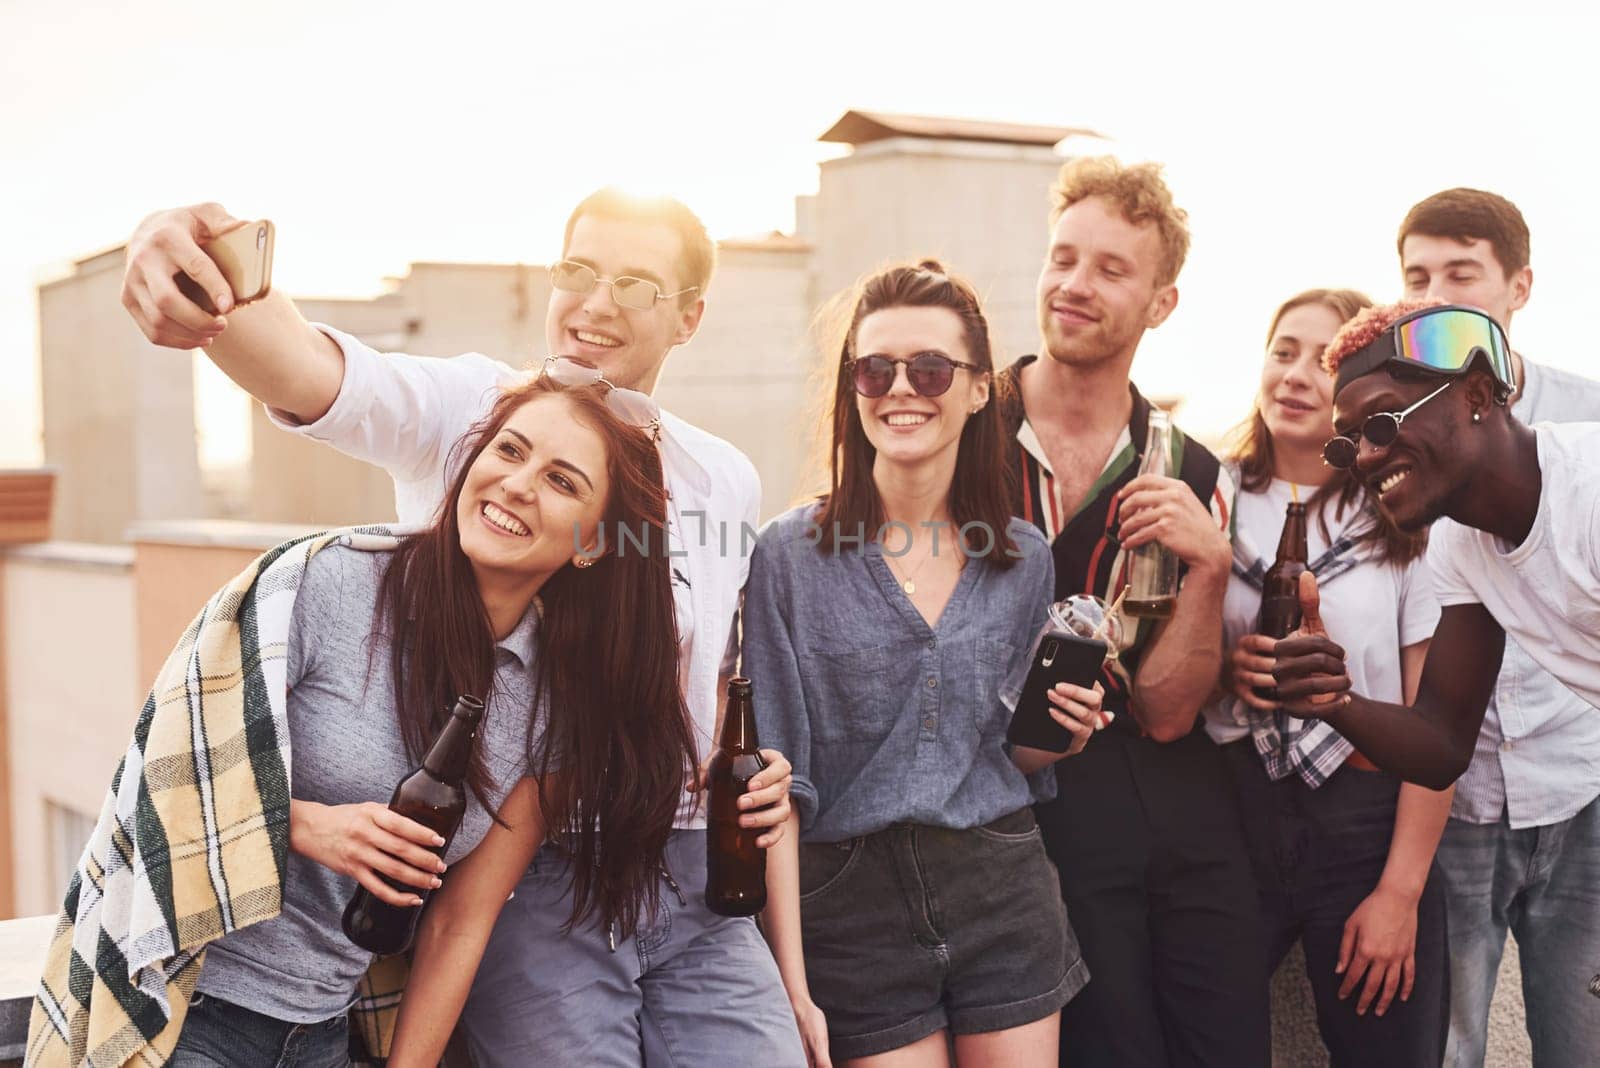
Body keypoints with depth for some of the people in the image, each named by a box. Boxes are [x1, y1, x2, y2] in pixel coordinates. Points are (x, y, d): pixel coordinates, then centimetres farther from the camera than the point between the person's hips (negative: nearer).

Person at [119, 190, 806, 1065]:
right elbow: (310, 373, -27)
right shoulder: (467, 411, -6)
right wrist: (210, 280, -48)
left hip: (694, 889, 5)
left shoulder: (727, 482, 9)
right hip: (528, 887, -4)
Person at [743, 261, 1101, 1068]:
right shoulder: (791, 554, -8)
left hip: (1003, 889, 3)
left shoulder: (1024, 558, 4)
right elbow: (776, 782, -8)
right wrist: (792, 982, -11)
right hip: (855, 906, -3)